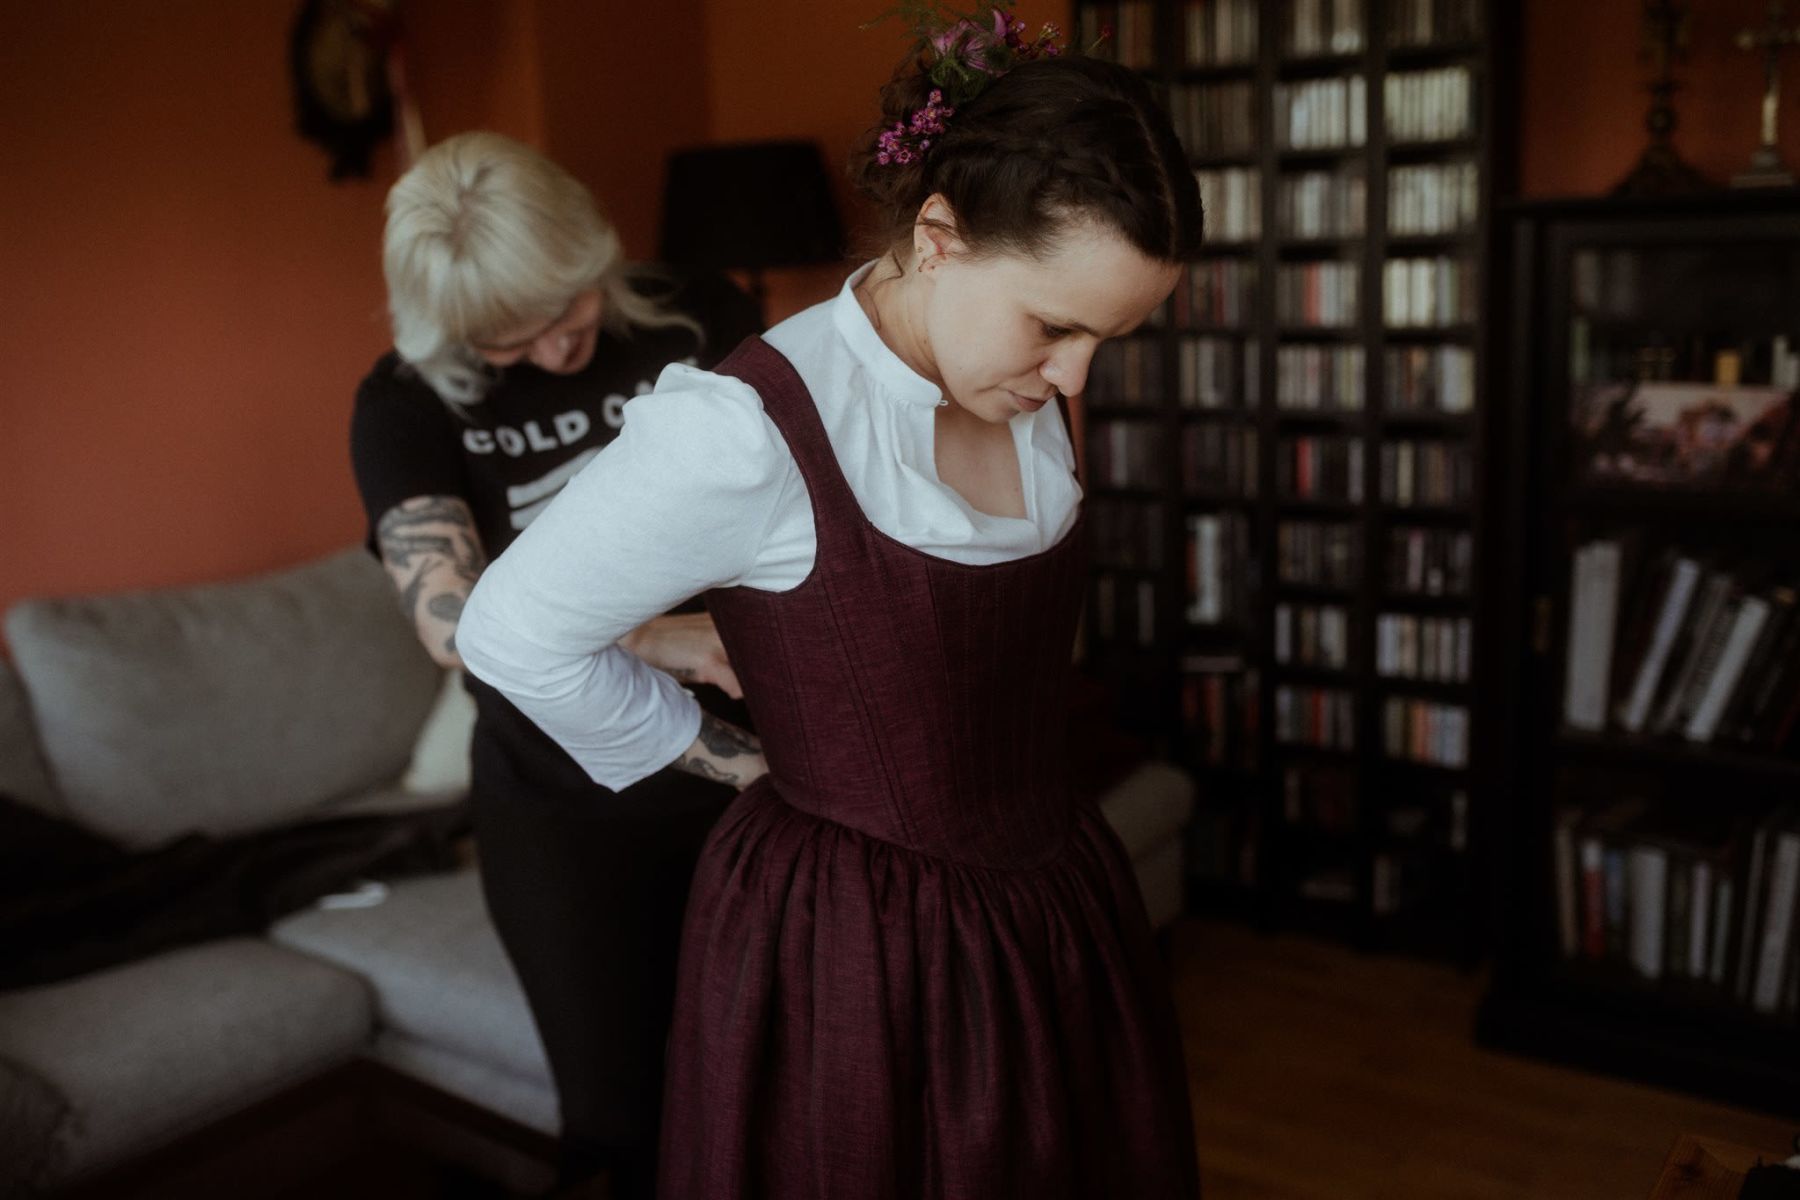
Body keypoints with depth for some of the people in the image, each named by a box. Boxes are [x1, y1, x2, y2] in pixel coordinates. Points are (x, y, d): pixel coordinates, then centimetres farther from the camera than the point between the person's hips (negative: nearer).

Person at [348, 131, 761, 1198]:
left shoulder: (700, 321, -4)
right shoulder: (407, 406, -8)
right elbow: (454, 616, -21)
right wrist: (650, 638, -35)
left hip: (745, 769, 1)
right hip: (564, 810, 0)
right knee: (621, 1109, 12)